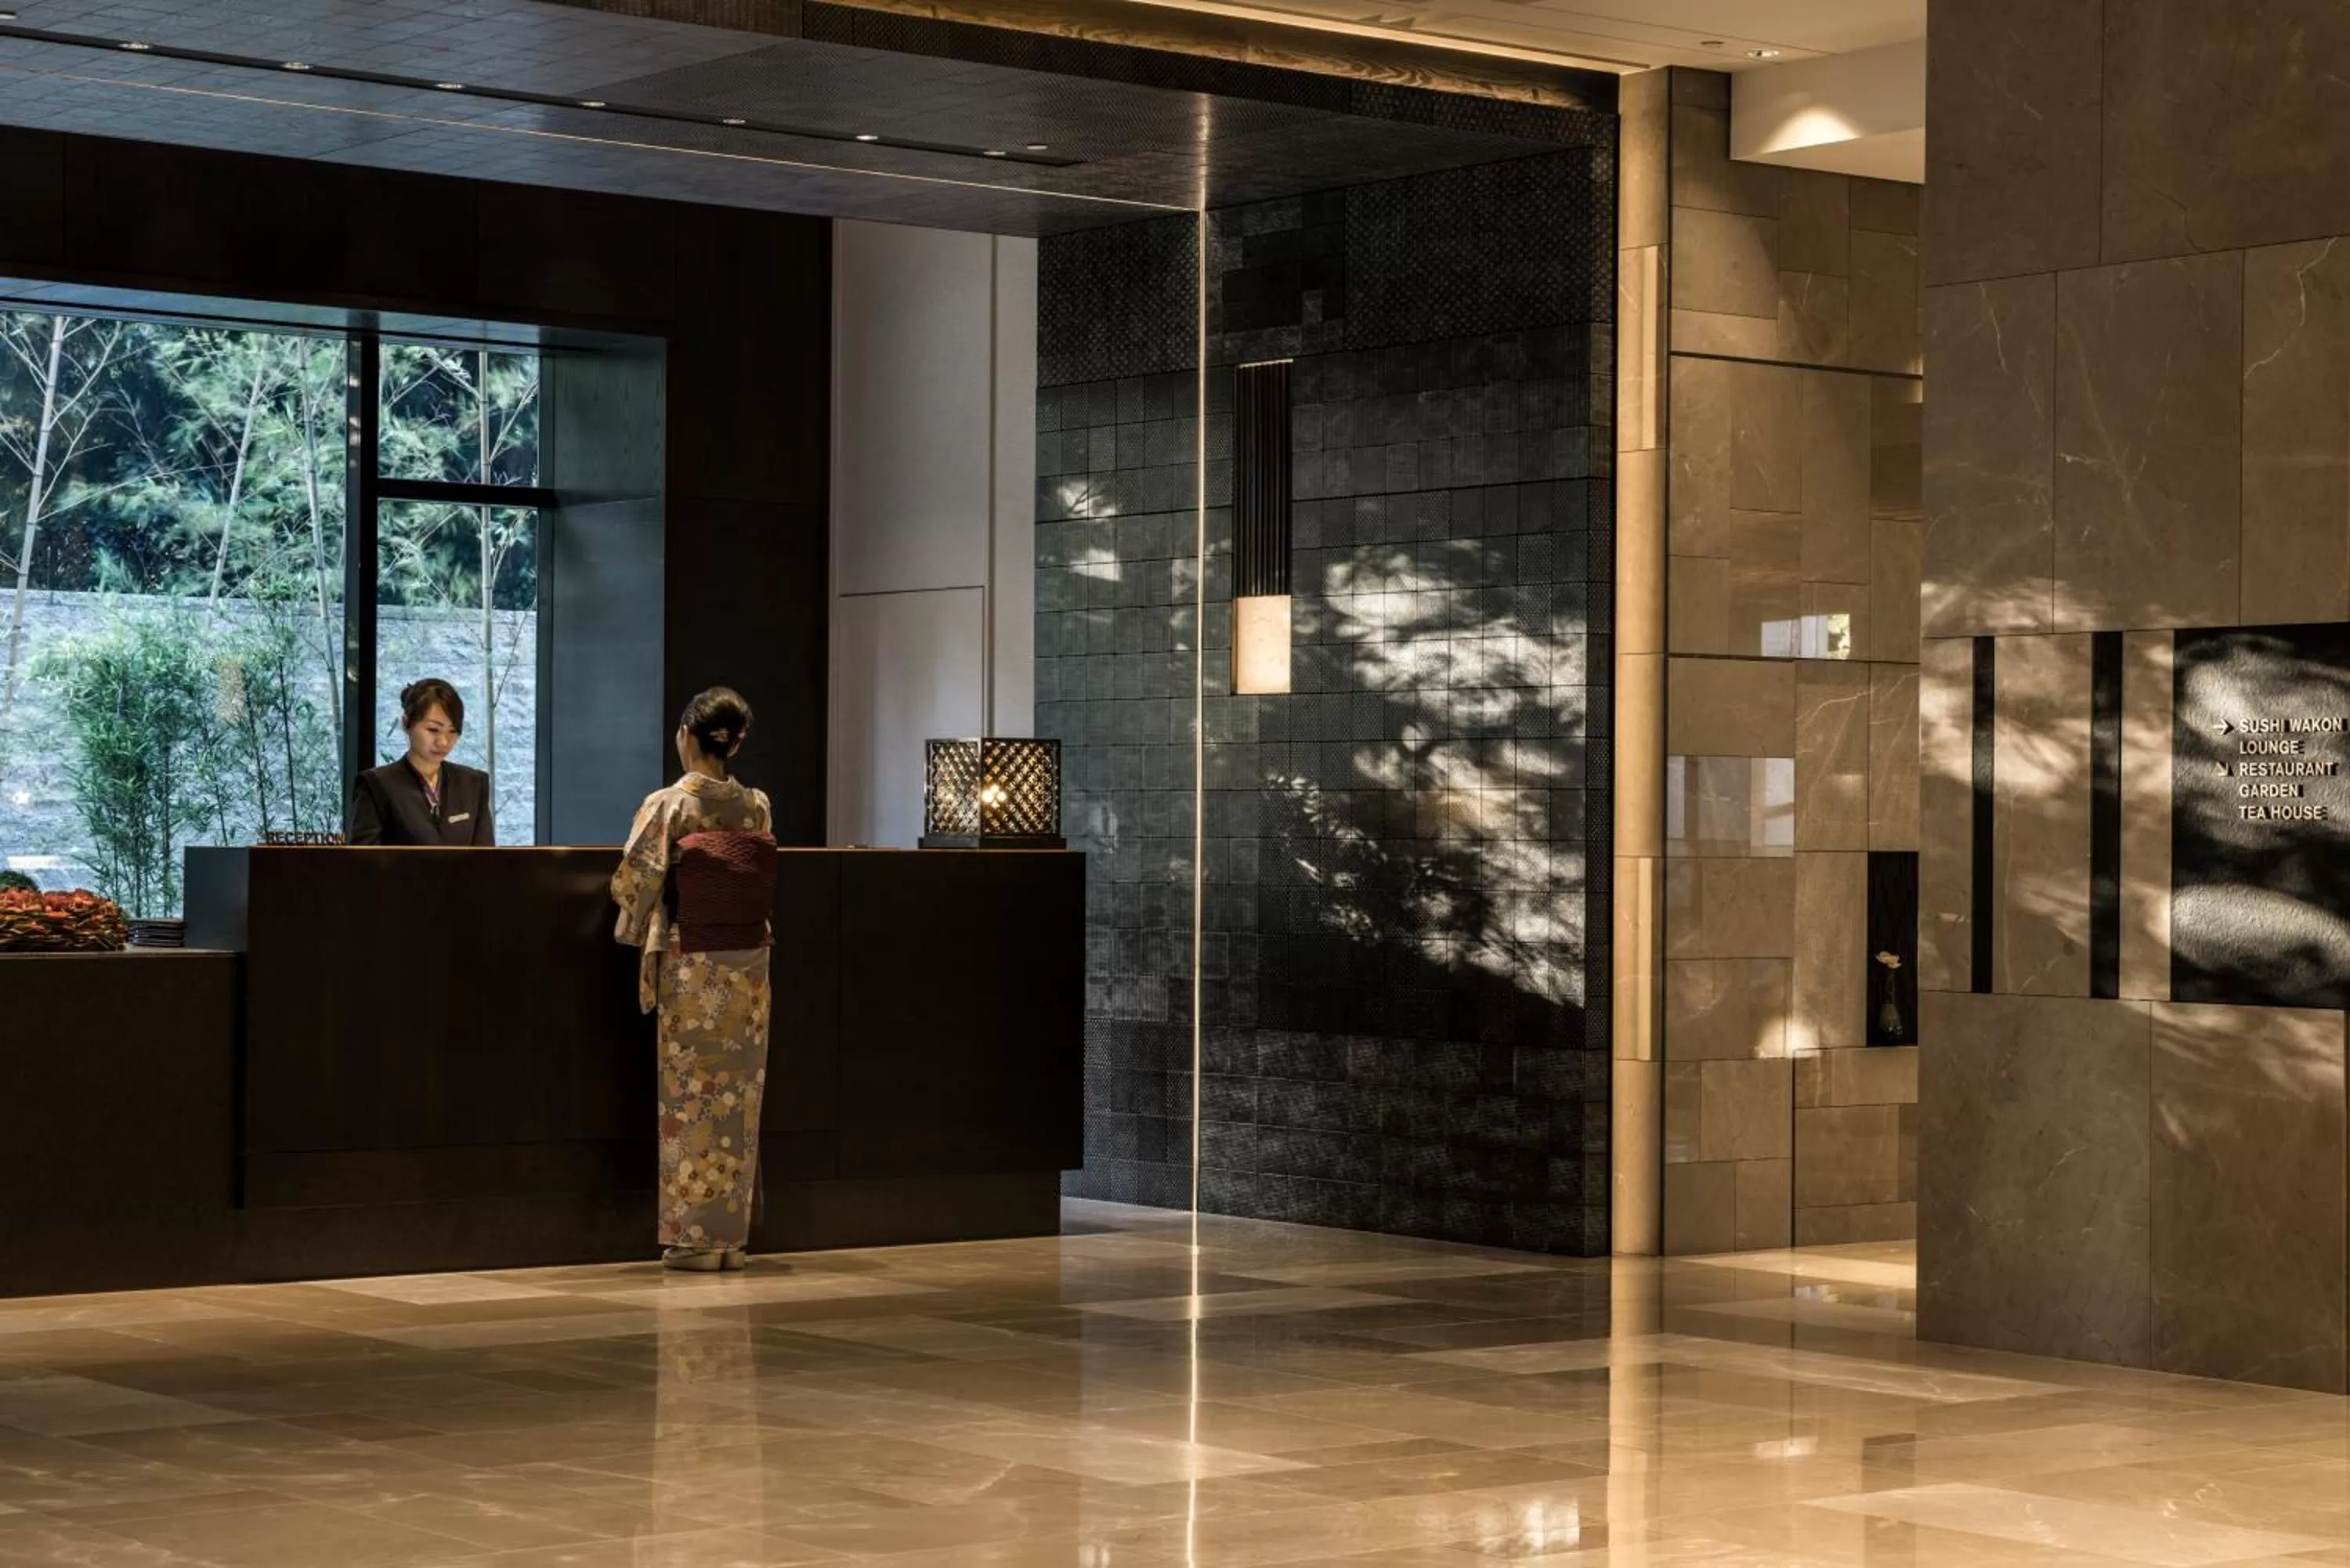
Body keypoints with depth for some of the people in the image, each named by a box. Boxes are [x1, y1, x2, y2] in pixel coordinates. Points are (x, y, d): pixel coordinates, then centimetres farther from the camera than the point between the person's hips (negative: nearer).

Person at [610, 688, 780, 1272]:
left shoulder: (668, 805, -10)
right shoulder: (758, 806, 3)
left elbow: (634, 883, -7)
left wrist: (639, 932, 14)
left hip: (692, 969, -4)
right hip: (749, 966, 4)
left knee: (691, 1097, 2)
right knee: (739, 1098, 9)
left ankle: (694, 1236, 3)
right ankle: (732, 1234, 12)